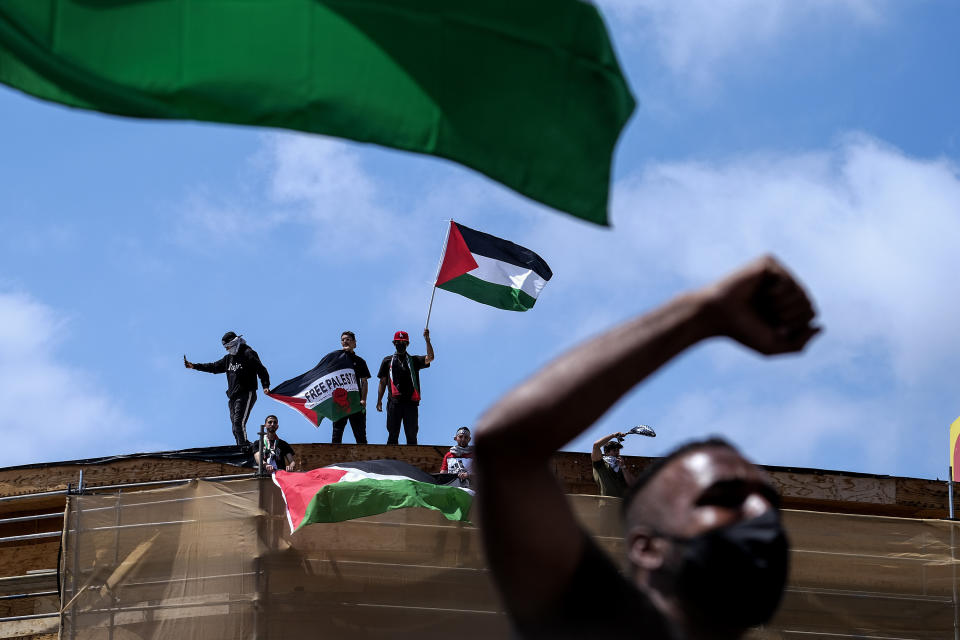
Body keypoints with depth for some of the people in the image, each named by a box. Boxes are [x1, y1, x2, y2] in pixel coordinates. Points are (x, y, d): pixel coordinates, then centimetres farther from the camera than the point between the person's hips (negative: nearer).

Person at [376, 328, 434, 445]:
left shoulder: (414, 361, 14)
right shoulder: (388, 361, 16)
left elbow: (430, 358, -3)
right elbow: (382, 382, 14)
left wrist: (427, 340, -14)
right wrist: (379, 401, 5)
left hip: (411, 403, 0)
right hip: (394, 402, 0)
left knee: (411, 435, 0)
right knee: (393, 435, -3)